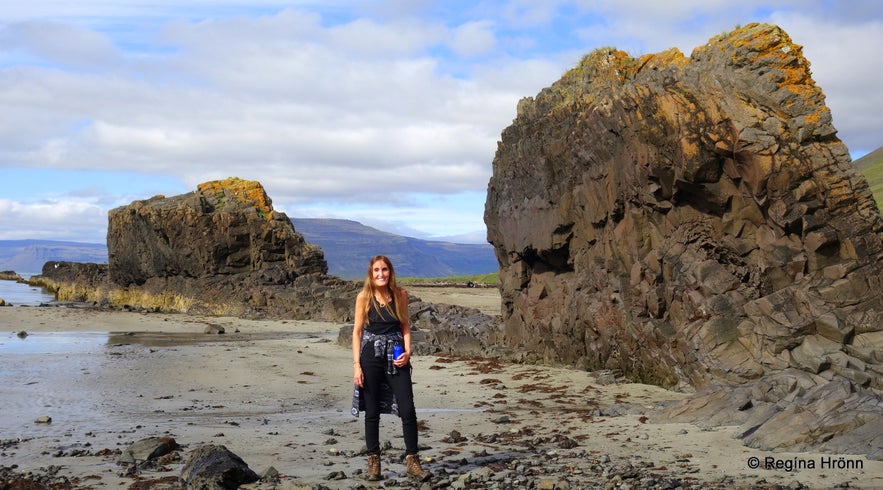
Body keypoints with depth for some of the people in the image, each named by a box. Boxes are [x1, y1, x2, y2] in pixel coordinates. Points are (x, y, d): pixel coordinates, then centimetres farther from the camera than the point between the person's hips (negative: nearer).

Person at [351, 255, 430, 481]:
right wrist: (357, 365, -6)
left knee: (408, 410, -6)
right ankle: (373, 462, 15)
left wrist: (407, 352, -6)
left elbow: (405, 326, 10)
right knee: (372, 411, 5)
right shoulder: (364, 297, -1)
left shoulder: (400, 295, 3)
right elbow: (357, 331, 0)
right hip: (371, 356, -1)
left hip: (396, 357, 1)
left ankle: (412, 461, 4)